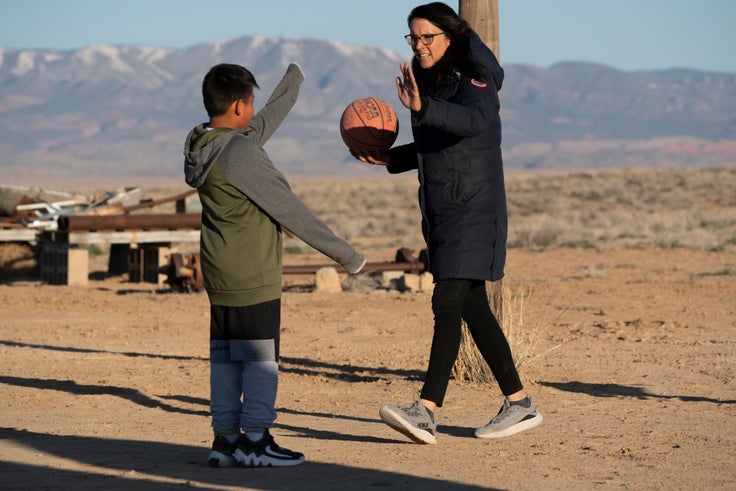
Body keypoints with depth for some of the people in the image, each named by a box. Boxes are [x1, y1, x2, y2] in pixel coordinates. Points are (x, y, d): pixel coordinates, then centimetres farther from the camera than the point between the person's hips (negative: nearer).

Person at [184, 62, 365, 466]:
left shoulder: (202, 145, 8)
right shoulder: (240, 153, -19)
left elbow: (263, 124, 26)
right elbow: (288, 209, -16)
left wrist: (291, 85, 41)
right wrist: (342, 252, -8)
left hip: (219, 277, 9)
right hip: (253, 276, -9)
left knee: (225, 356, 10)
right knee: (262, 357, -2)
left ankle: (225, 438, 13)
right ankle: (254, 439, 0)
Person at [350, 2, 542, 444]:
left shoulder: (474, 80, -12)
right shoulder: (429, 83, 13)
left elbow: (475, 120, -35)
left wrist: (423, 110, -49)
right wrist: (389, 158, 11)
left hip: (474, 209, -9)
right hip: (441, 210, 9)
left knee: (448, 303, -16)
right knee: (472, 309, 11)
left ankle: (427, 412, -20)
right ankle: (520, 404, 20)